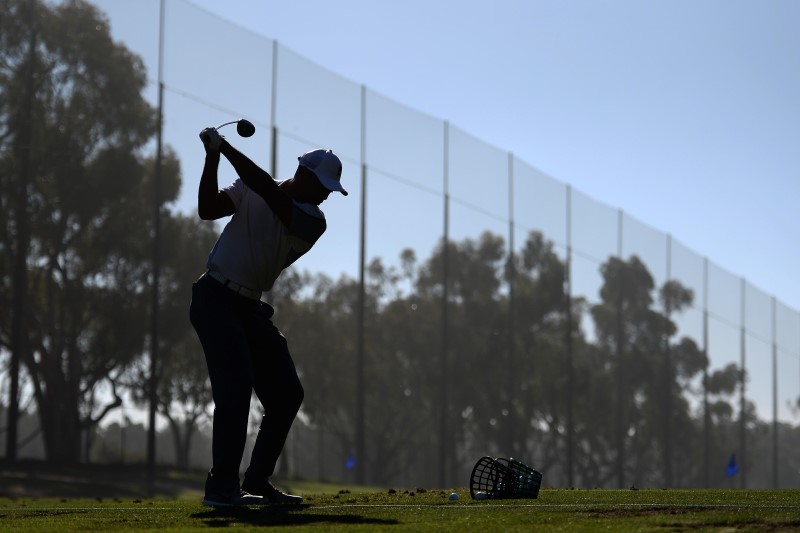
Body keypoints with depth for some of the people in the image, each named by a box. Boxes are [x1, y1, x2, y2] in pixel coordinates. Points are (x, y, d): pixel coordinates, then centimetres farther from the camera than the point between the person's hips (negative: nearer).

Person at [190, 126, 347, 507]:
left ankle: (257, 482, 13)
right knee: (236, 386, -20)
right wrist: (213, 158, -21)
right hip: (216, 298, -5)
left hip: (251, 307, 5)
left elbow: (267, 189, -18)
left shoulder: (312, 221, -2)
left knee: (287, 393, 3)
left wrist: (225, 147, -22)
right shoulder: (248, 190, 0)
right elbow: (208, 210, -11)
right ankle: (221, 486, -21)